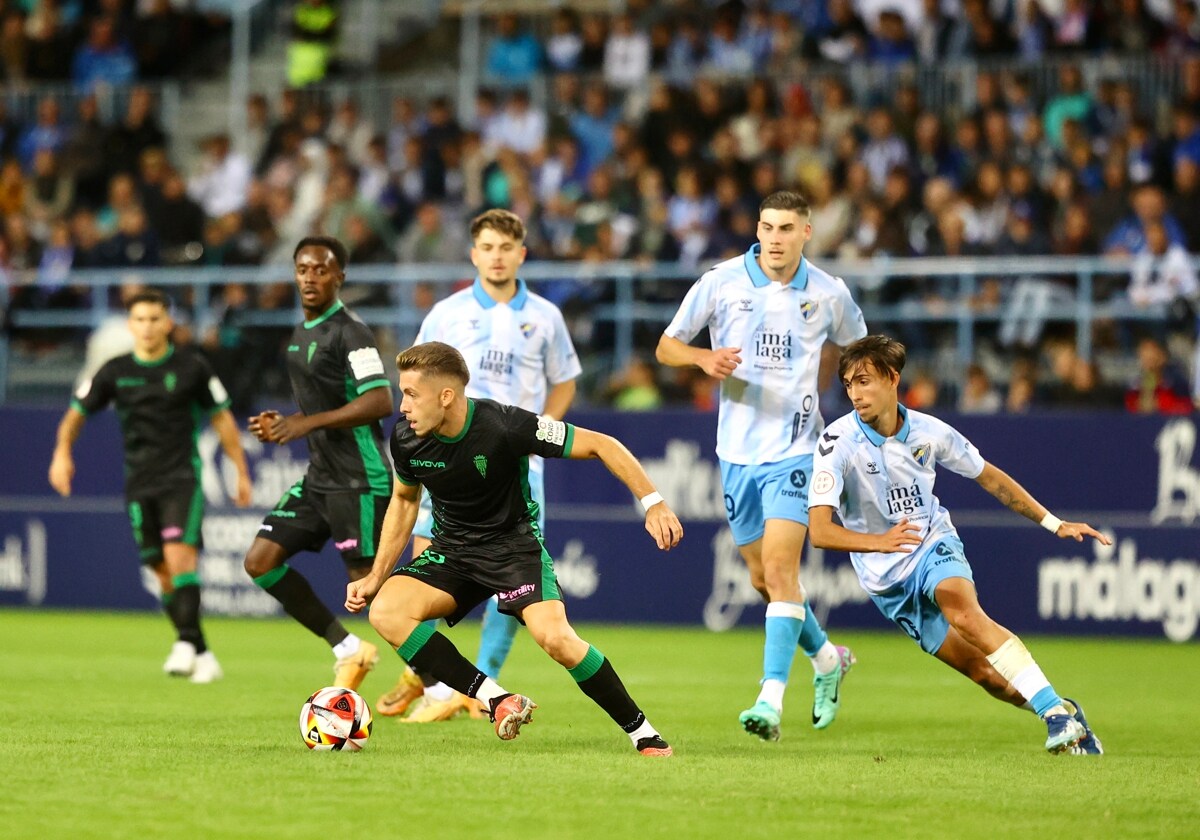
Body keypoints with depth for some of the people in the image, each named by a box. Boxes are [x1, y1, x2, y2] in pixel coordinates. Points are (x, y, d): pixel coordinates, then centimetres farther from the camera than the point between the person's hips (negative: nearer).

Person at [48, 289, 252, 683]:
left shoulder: (192, 367, -2)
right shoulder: (115, 371, 3)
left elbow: (221, 417, 7)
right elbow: (77, 411, 12)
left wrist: (242, 472, 7)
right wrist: (63, 452, -6)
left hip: (182, 477, -3)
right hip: (140, 484, 3)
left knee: (179, 554, -23)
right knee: (164, 574, 3)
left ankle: (186, 642, -27)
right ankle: (203, 657, 10)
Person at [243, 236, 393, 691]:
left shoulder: (350, 332, -13)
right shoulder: (301, 334, 16)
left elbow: (379, 402, -23)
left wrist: (310, 422, -24)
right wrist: (280, 426, 10)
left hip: (359, 479, -9)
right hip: (319, 477, 9)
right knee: (260, 561, 0)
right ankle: (347, 648, 9)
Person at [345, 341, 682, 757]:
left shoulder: (504, 426, -25)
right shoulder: (406, 438, -11)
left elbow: (601, 445, -18)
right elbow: (404, 500, 11)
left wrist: (652, 502, -24)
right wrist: (377, 576, 7)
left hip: (514, 544, -4)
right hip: (451, 551, 4)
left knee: (555, 637, -29)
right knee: (386, 612, -24)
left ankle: (641, 730, -8)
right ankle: (497, 700, -19)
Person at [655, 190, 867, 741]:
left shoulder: (829, 294, -1)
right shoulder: (721, 282, -2)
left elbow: (859, 349, 18)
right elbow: (666, 346, 4)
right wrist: (704, 358, -17)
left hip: (794, 449, -3)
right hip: (738, 449, 3)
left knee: (779, 569, -18)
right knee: (764, 579, 12)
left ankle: (771, 701, -23)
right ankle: (827, 658, 38)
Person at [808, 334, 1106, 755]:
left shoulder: (927, 432, -6)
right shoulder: (838, 442, -16)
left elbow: (989, 477, 11)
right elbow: (820, 531, -24)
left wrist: (1055, 524, 10)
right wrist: (879, 541, -43)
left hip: (935, 546, 0)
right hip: (887, 579, 0)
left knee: (963, 612, -34)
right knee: (988, 675, -12)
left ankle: (1056, 712, -33)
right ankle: (1066, 718, 9)